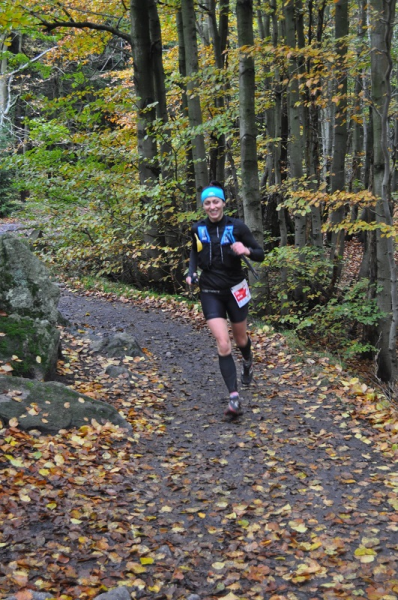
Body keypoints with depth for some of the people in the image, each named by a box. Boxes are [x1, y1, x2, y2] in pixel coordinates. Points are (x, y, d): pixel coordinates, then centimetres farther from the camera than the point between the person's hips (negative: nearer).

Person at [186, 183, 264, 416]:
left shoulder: (237, 226, -10)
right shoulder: (197, 229, -2)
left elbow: (260, 254, -6)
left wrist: (246, 250, -28)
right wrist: (192, 272, 0)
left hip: (235, 289, -1)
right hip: (210, 292, 1)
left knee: (241, 339, 18)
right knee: (223, 344, -13)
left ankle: (248, 363, 55)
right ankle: (234, 398, -11)